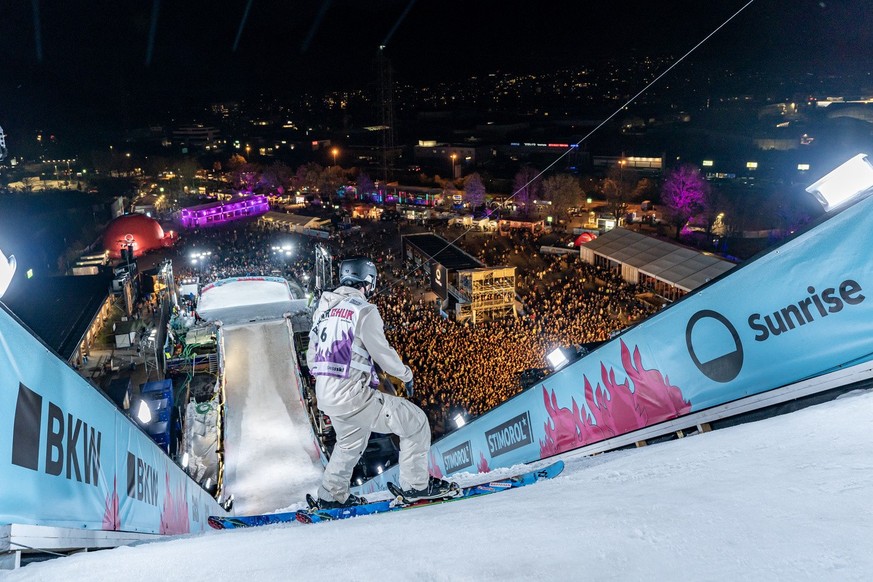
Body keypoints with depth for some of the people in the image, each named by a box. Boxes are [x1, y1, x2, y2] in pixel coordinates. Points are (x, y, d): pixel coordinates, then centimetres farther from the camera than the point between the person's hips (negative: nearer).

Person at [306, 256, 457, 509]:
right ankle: (416, 485, 11)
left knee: (351, 441, 33)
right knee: (414, 421, 5)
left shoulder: (323, 308, 10)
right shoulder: (364, 310, -12)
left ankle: (331, 495, 38)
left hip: (325, 396, 8)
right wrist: (406, 374, 7)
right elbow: (383, 354, -11)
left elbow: (312, 357, 14)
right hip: (353, 395, -8)